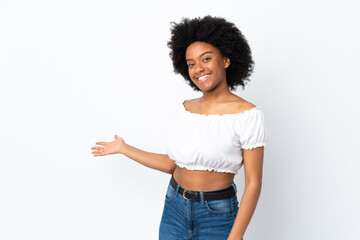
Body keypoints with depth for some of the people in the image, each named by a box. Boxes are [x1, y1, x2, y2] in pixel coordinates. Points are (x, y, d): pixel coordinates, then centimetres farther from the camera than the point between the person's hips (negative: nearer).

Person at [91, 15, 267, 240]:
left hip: (217, 215, -4)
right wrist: (123, 148, 15)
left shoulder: (248, 115, -14)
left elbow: (253, 183, -13)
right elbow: (171, 163, 10)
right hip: (174, 208, 4)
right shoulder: (185, 108, 2)